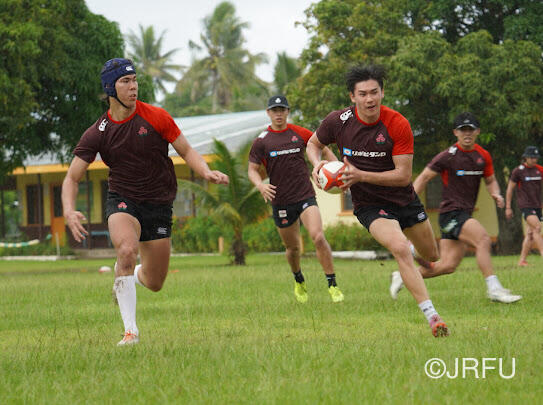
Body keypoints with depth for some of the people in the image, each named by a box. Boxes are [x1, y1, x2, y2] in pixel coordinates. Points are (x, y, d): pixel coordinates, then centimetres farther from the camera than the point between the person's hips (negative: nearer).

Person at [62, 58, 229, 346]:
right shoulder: (96, 133, -7)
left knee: (154, 283, 5)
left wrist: (206, 172, -19)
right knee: (126, 250, -33)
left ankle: (124, 275, 44)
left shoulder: (156, 117, -7)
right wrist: (69, 211, -22)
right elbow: (72, 177, -4)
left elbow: (186, 151, 2)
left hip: (159, 204, 2)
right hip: (122, 201, -2)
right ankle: (130, 331, -25)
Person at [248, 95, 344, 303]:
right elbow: (252, 169, 5)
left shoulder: (299, 133, 4)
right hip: (281, 202, 1)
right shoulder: (261, 141, 1)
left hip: (305, 196, -1)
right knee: (293, 248, 10)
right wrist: (261, 185, -16)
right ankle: (299, 280, 40)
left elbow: (322, 147, 16)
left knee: (318, 237, -20)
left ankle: (332, 284, -14)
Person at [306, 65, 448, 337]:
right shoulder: (338, 121, -13)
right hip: (369, 204, -2)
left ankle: (407, 276, 56)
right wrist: (317, 164, -13)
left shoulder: (398, 125, -18)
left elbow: (403, 175, -19)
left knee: (432, 256, 17)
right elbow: (313, 143, 9)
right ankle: (432, 317, -29)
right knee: (401, 248, -28)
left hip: (404, 200, 2)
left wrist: (360, 175, -28)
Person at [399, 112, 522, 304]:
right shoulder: (448, 156, -9)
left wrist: (496, 194, 0)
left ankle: (404, 276, 20)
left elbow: (490, 180, 23)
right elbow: (423, 178, -4)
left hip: (465, 214, 7)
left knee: (448, 266, 5)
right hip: (451, 213, -7)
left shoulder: (483, 156, 9)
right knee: (483, 240, -27)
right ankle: (494, 289, -26)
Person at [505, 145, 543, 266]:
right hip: (525, 205, -5)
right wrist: (508, 207, 0)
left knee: (530, 233, 4)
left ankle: (522, 260, 12)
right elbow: (510, 189, 2)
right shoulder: (518, 171, -3)